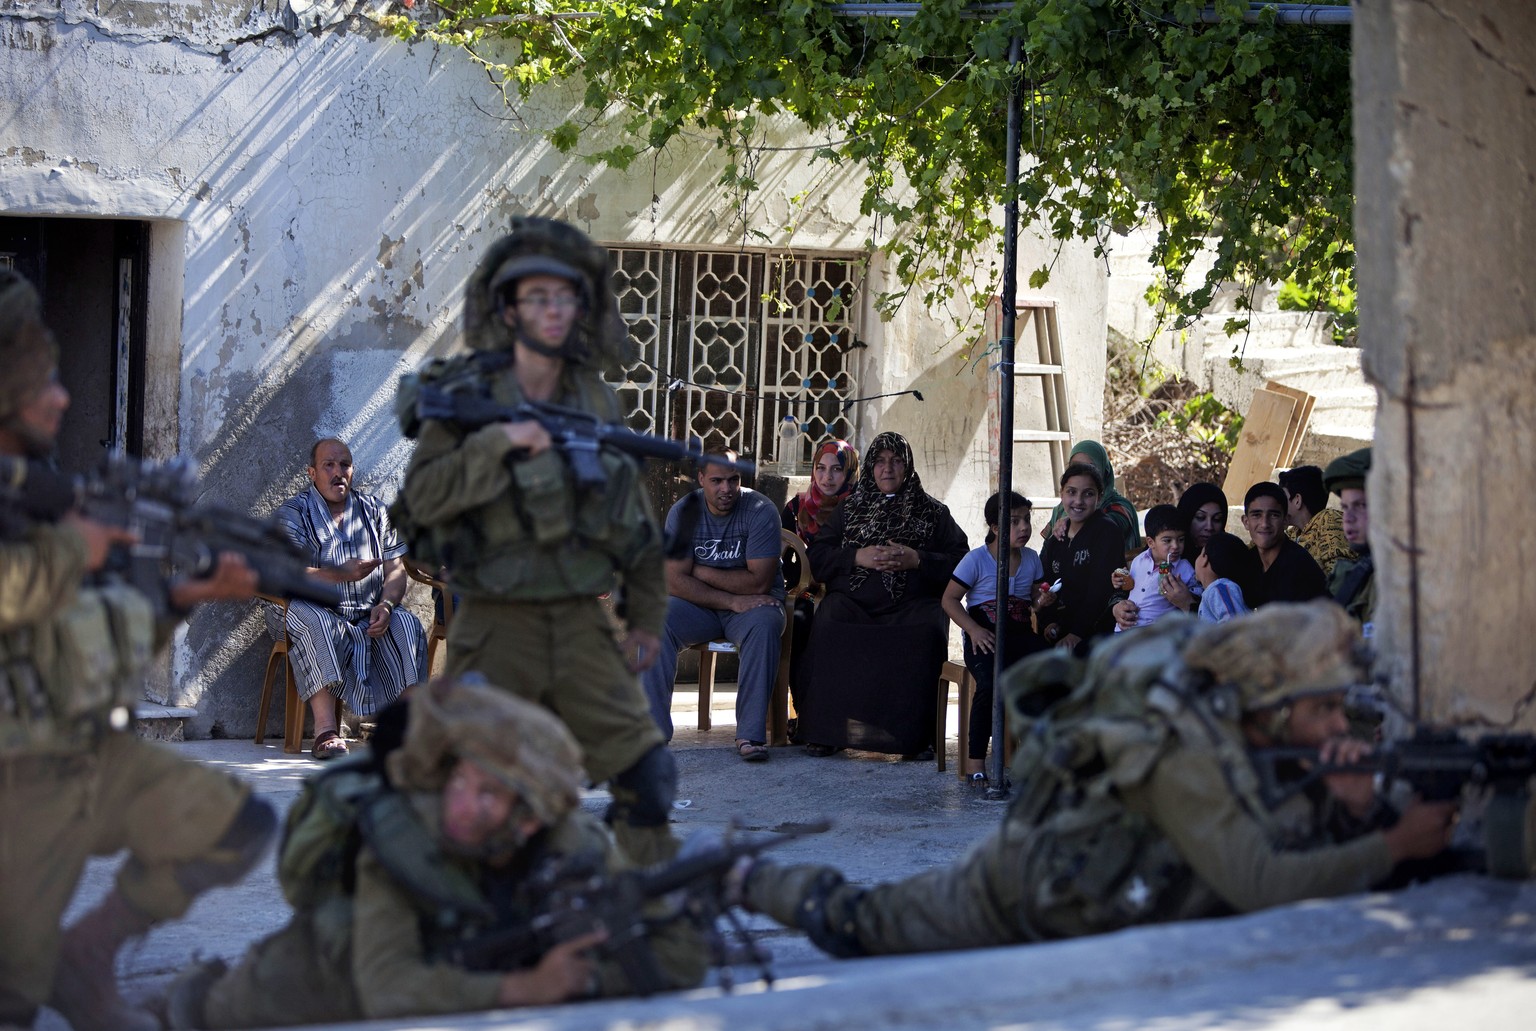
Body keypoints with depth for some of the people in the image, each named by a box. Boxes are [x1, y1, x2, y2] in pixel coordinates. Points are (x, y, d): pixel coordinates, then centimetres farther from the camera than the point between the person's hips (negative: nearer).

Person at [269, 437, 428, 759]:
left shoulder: (373, 511, 18)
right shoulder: (291, 514, 4)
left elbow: (395, 569, 9)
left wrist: (385, 605, -13)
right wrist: (342, 574, -25)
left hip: (368, 616, 4)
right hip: (316, 610, -4)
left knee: (406, 626, -25)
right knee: (316, 623, -37)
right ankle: (326, 731, -45)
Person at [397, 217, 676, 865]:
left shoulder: (596, 399, 9)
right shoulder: (466, 394, -4)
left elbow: (635, 515, 16)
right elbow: (422, 497, -15)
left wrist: (645, 615, 17)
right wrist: (499, 443, -23)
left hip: (581, 622, 4)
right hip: (496, 624, -3)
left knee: (646, 774, -2)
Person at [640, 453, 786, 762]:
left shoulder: (760, 510, -12)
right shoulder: (683, 512, -4)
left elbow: (758, 582, -18)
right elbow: (675, 582, -12)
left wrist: (702, 573, -12)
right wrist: (731, 600, -21)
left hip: (752, 603, -2)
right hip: (700, 607, 2)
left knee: (763, 625, -36)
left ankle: (750, 733, -33)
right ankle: (653, 727, -25)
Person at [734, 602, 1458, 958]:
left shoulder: (1269, 721, -19)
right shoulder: (1181, 755, -42)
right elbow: (1258, 886, -48)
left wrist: (1354, 802, -35)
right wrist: (1395, 846, -48)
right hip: (1025, 898, -6)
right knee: (856, 925, 11)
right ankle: (731, 876, 37)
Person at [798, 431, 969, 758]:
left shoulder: (933, 513, 19)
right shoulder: (850, 508, 24)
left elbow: (960, 561, 8)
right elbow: (817, 557, 14)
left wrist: (918, 560, -7)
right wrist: (857, 557, -3)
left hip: (911, 605, -1)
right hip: (853, 602, 1)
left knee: (925, 634, -36)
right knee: (828, 626, -33)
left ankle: (914, 734, -30)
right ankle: (824, 730, -27)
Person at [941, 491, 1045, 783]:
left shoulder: (1031, 559, 12)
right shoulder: (976, 560, -3)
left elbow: (1037, 599, 20)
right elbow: (950, 599, -1)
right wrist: (973, 630, -14)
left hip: (1021, 635, 4)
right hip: (984, 637, -4)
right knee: (991, 684, -35)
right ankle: (975, 758, -20)